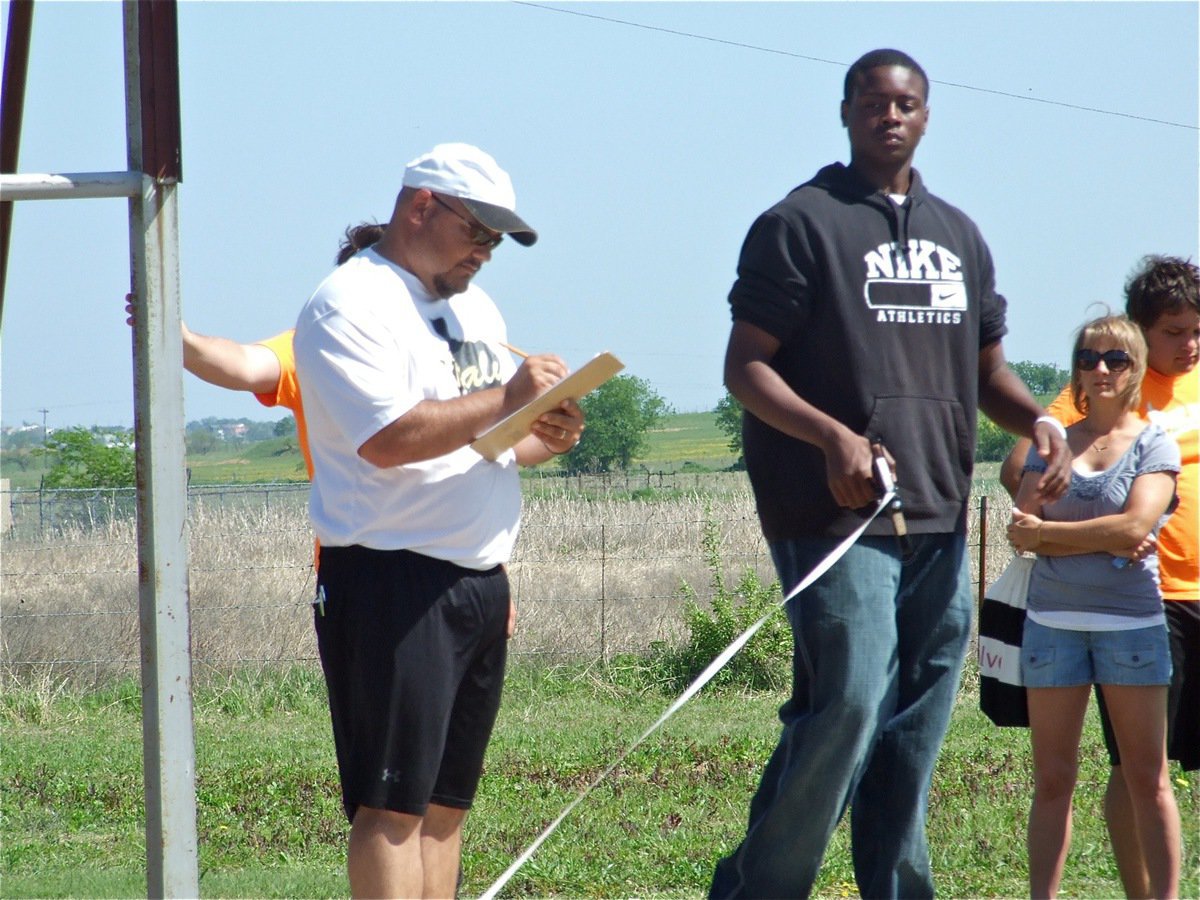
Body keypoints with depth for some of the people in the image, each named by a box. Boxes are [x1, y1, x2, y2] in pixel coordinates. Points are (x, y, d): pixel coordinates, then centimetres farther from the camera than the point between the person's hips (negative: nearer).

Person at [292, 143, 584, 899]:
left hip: (477, 578, 9)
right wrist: (506, 399, -17)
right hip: (392, 581, -9)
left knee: (447, 800, 8)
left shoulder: (474, 306, 21)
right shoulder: (353, 305, -9)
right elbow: (387, 438, -22)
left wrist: (547, 437, 4)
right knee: (393, 801, -11)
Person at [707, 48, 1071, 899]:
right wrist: (833, 437, -20)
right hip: (837, 515, -6)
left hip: (940, 521, 6)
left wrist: (1039, 421, 3)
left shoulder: (957, 235, 19)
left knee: (915, 734, 7)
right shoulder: (802, 223, 0)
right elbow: (745, 365, -5)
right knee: (847, 707, -16)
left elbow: (987, 367, 25)